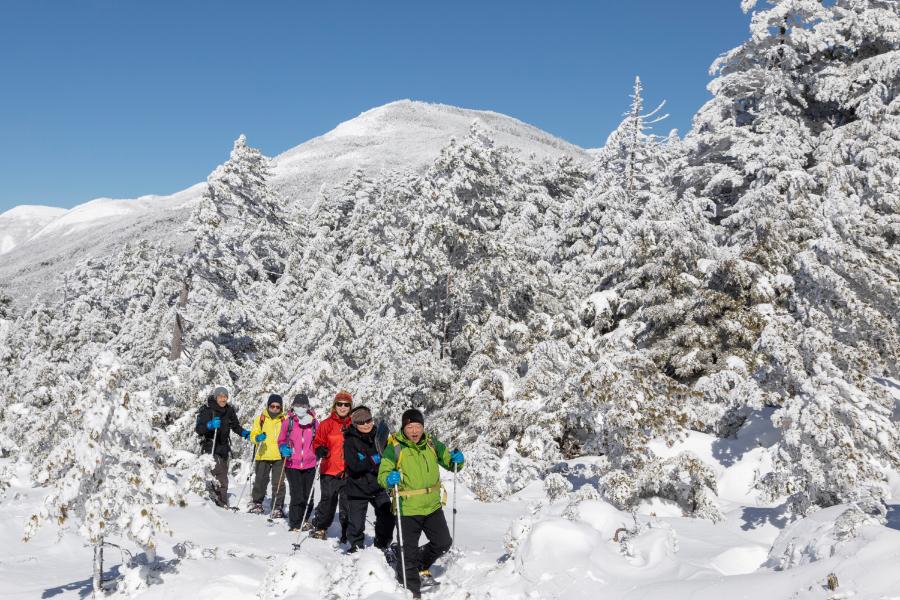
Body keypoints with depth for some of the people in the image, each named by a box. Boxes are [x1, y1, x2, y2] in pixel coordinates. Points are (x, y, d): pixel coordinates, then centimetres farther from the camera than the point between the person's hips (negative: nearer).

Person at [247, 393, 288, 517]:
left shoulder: (284, 420, 5)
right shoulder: (260, 418, 6)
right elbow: (253, 435, 4)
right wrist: (258, 438, -18)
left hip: (279, 456, -1)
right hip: (263, 456, 1)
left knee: (278, 483, -2)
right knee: (260, 481, 9)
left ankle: (277, 508, 5)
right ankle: (256, 504, 27)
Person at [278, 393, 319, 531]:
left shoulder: (314, 423, 2)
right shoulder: (288, 422, -1)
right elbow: (281, 440, 10)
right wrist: (284, 449, -9)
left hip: (309, 465, 2)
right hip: (292, 465, -2)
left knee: (308, 496, 6)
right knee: (297, 496, -7)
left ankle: (304, 520, 29)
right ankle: (295, 524, 8)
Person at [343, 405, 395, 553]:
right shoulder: (350, 441, -12)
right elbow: (355, 465, -22)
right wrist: (373, 460, -28)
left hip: (378, 487, 4)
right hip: (357, 488, -4)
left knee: (387, 517, 7)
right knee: (356, 522, 2)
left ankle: (382, 545, 29)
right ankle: (356, 546, 28)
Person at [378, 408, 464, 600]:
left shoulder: (431, 444, 4)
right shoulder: (394, 448, -10)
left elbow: (449, 462, 15)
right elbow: (382, 475, -11)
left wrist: (457, 460, -8)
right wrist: (389, 479, -33)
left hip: (433, 506, 5)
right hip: (408, 508, -5)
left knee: (443, 543, 13)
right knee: (409, 551, 0)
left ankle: (422, 569, 38)